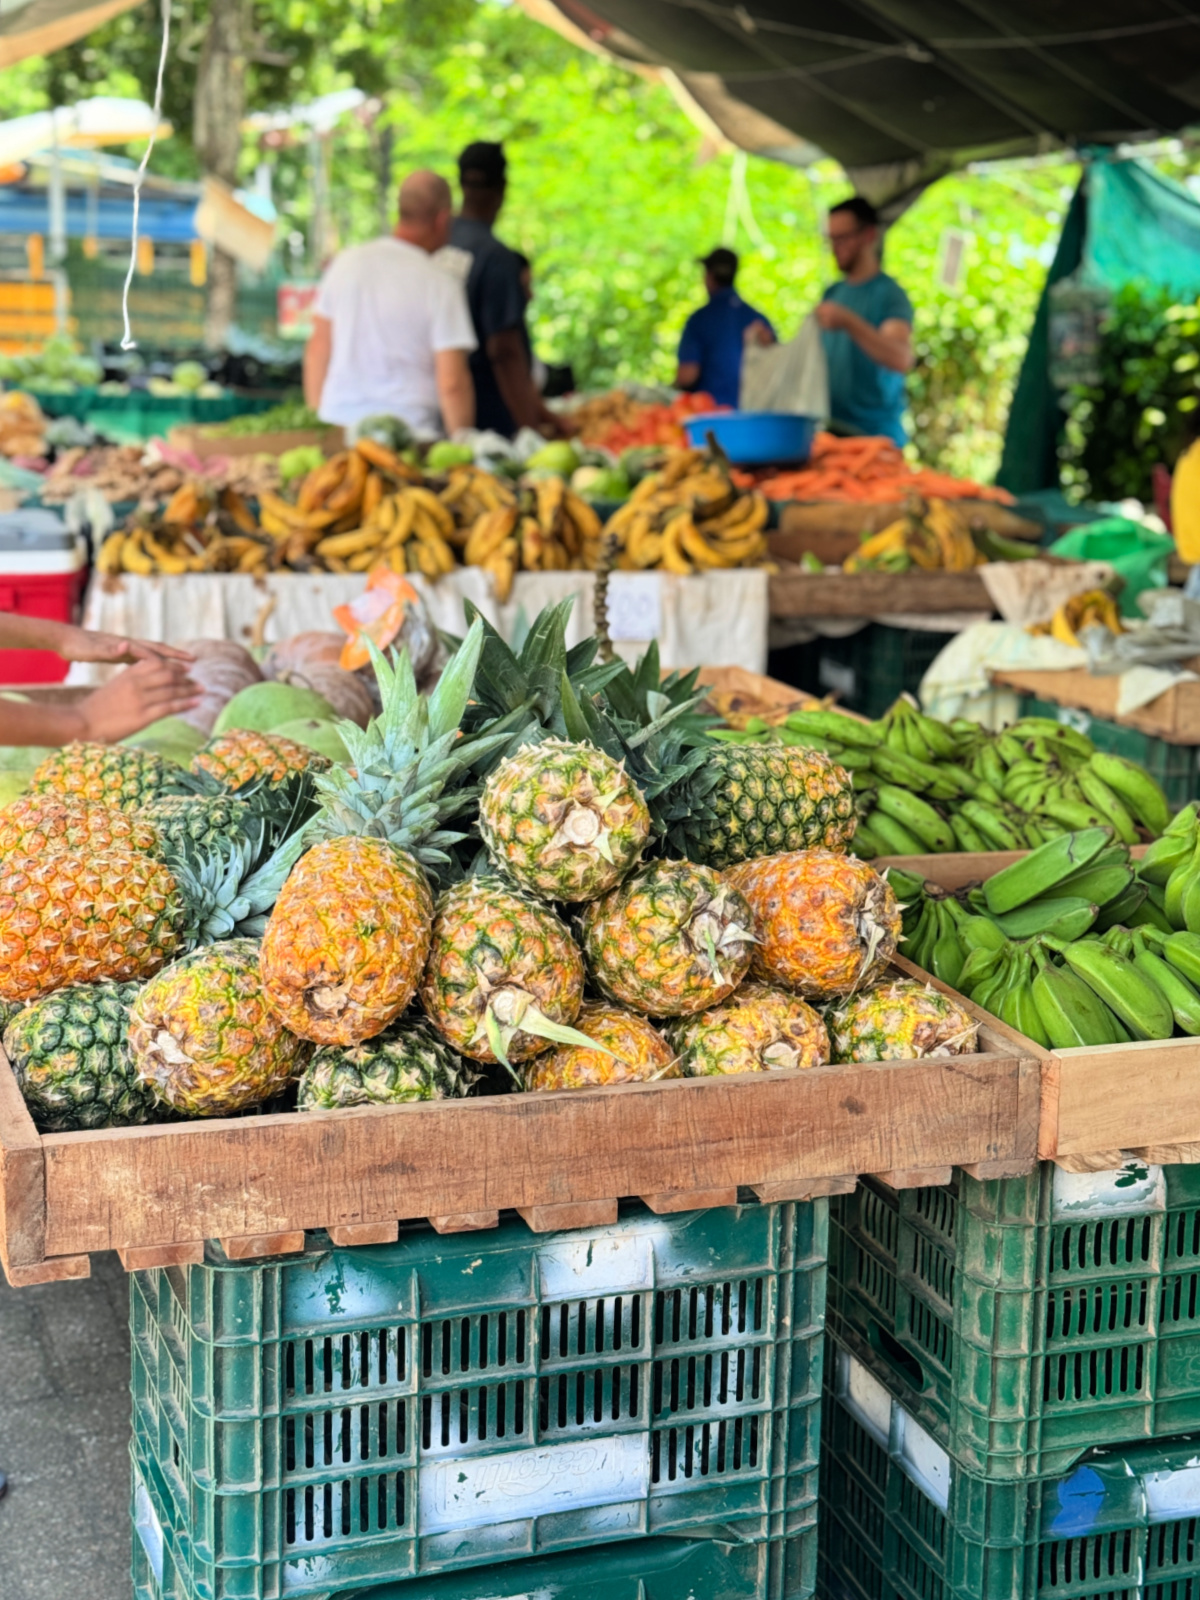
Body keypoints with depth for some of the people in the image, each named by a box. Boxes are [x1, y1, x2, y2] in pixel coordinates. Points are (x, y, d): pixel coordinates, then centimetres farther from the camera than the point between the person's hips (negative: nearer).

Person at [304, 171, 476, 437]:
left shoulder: (346, 262, 6)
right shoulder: (441, 285, -8)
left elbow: (318, 349, 12)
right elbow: (452, 383, -12)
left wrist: (317, 419, 22)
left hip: (339, 421, 5)